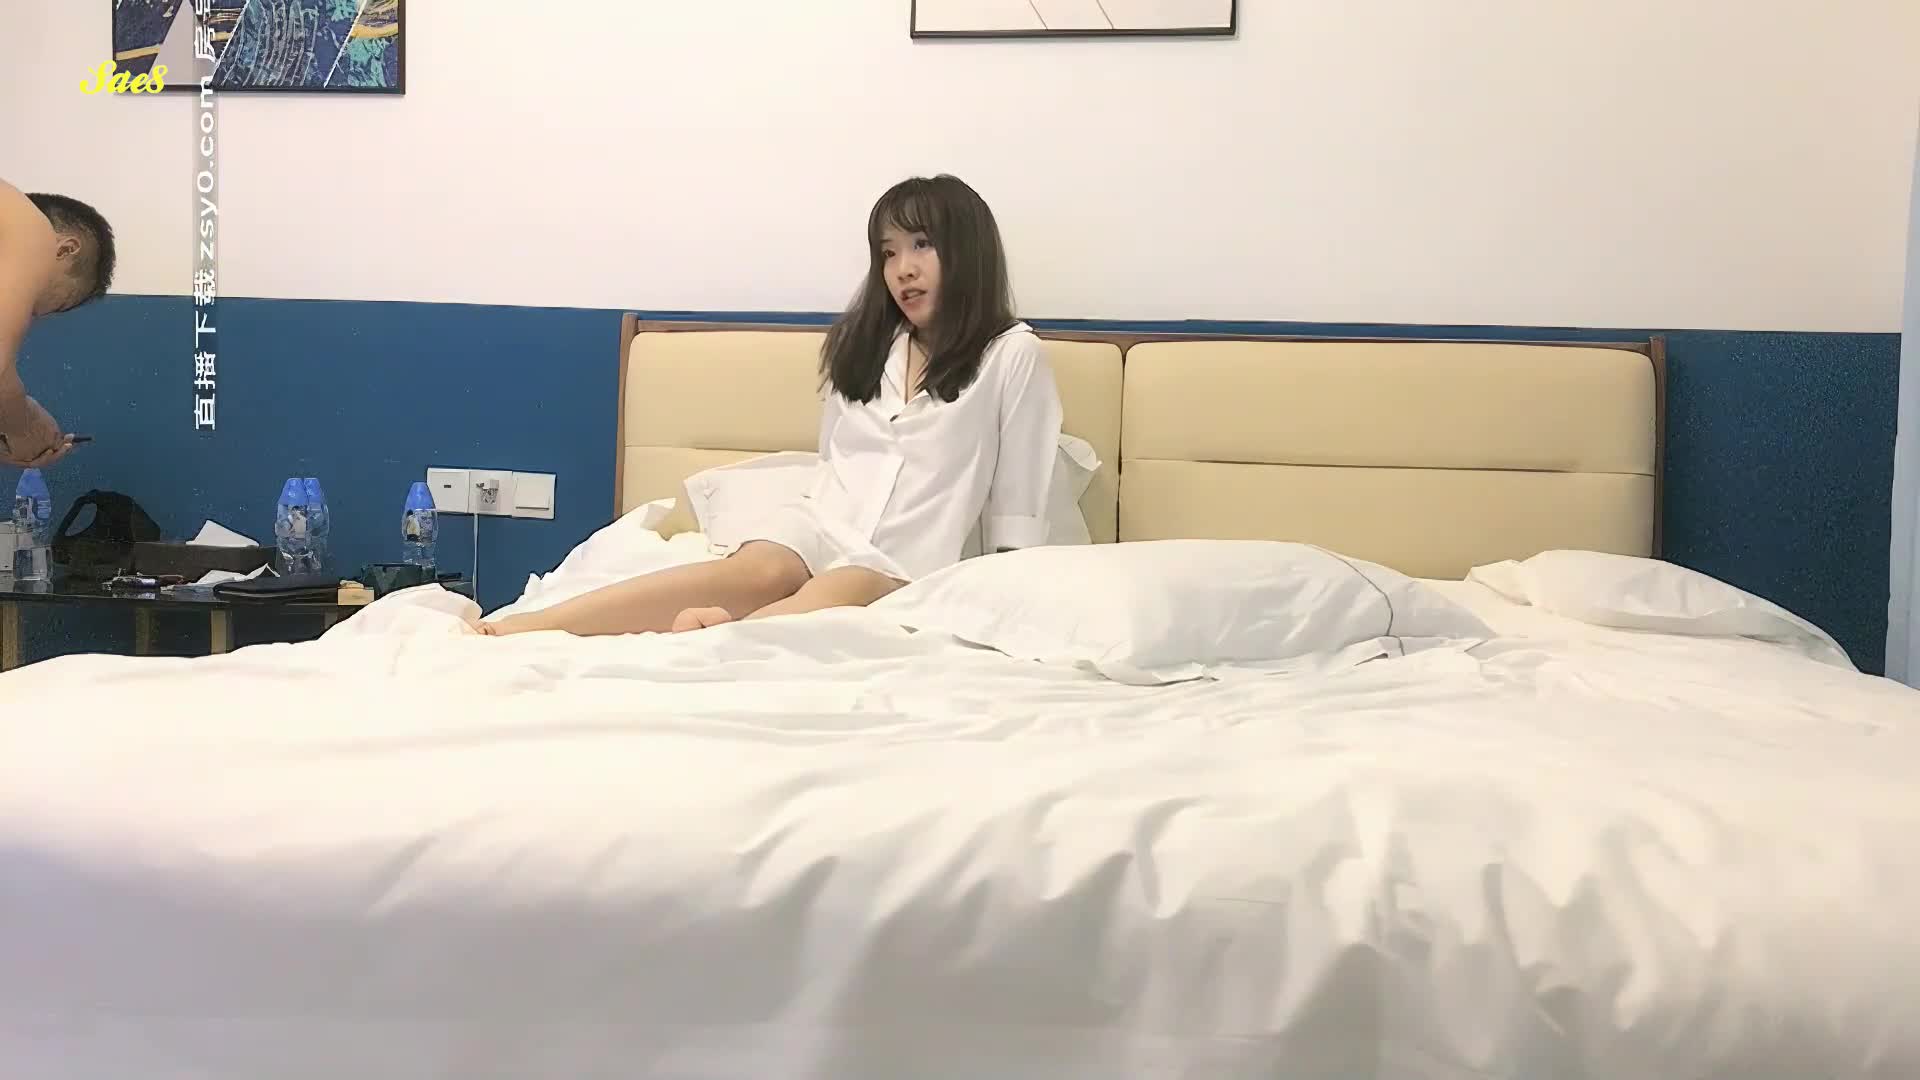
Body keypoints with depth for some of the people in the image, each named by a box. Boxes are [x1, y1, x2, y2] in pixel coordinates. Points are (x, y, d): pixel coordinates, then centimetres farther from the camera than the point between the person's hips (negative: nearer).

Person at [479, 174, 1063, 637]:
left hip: (905, 558, -1)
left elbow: (1017, 499, 3)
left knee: (823, 604, -36)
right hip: (818, 522, 1)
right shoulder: (862, 343, 20)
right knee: (755, 571, -34)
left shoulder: (1013, 355, 4)